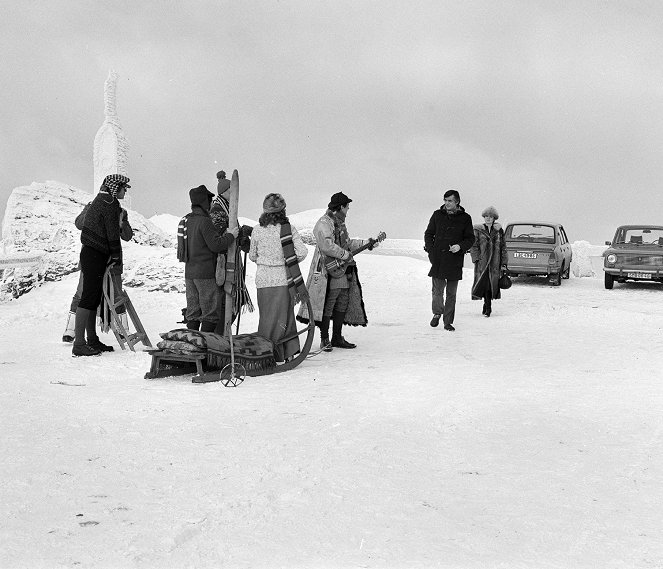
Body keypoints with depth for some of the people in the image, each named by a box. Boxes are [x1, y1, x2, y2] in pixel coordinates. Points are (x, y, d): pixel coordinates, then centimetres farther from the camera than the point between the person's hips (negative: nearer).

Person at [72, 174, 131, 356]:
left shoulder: (100, 200, 19)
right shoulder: (109, 204, -12)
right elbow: (113, 233, -14)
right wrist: (116, 256, -6)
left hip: (90, 253, 10)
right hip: (95, 256, -10)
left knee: (94, 298, 13)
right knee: (89, 297, -11)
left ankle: (92, 340, 20)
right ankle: (79, 344, -11)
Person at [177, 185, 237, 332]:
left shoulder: (186, 220, 11)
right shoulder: (204, 221, -15)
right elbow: (215, 245, -20)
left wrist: (223, 234, 13)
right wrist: (230, 235, -5)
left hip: (189, 272, 8)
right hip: (205, 274, -8)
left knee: (193, 313, 12)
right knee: (210, 314, -1)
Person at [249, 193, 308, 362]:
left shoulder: (257, 230, -1)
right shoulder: (289, 228, -6)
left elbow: (252, 256, 9)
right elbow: (302, 252, -9)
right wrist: (288, 263, 9)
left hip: (263, 280, 1)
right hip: (284, 279, -1)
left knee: (267, 316, 8)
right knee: (285, 315, 10)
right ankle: (289, 353, 12)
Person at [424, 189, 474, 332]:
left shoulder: (465, 218, 3)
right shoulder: (437, 215, 6)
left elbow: (470, 238, 8)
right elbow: (428, 234, 12)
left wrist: (460, 246, -12)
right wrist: (431, 250, -3)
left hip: (455, 261, 0)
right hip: (438, 259, 0)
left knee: (451, 293, 5)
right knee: (437, 290, -6)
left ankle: (448, 322, 14)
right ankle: (437, 313, 20)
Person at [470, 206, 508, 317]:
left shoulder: (499, 231, 10)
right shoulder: (478, 230, 4)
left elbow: (503, 248, 11)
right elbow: (473, 246, 3)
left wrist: (504, 263, 6)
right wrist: (476, 258, -9)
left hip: (495, 263, 2)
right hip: (482, 262, -2)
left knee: (492, 285, 1)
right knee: (485, 284, -9)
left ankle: (487, 306, 15)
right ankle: (488, 308, -2)